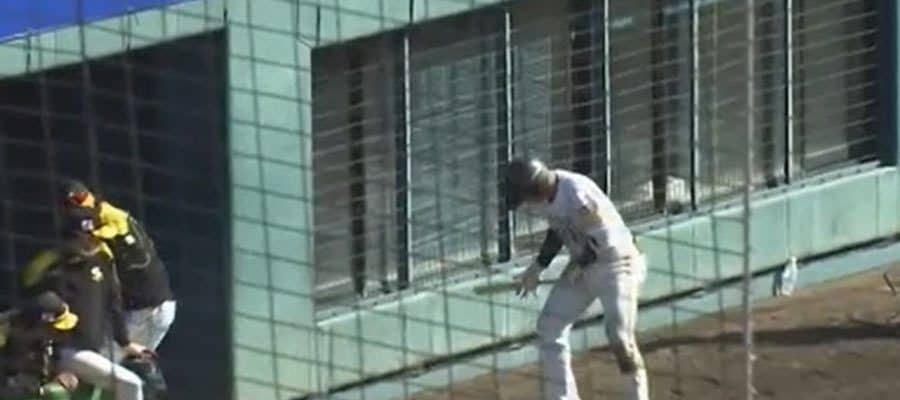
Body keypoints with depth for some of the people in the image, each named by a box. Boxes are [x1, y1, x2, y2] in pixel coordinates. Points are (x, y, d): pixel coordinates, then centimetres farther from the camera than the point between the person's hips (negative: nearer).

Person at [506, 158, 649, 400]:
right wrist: (537, 268, 8)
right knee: (549, 328, 4)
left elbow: (603, 238, -24)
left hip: (616, 264, -9)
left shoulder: (577, 194, -30)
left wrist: (579, 265, -11)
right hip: (582, 265, 9)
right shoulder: (546, 194, -5)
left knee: (619, 335, -17)